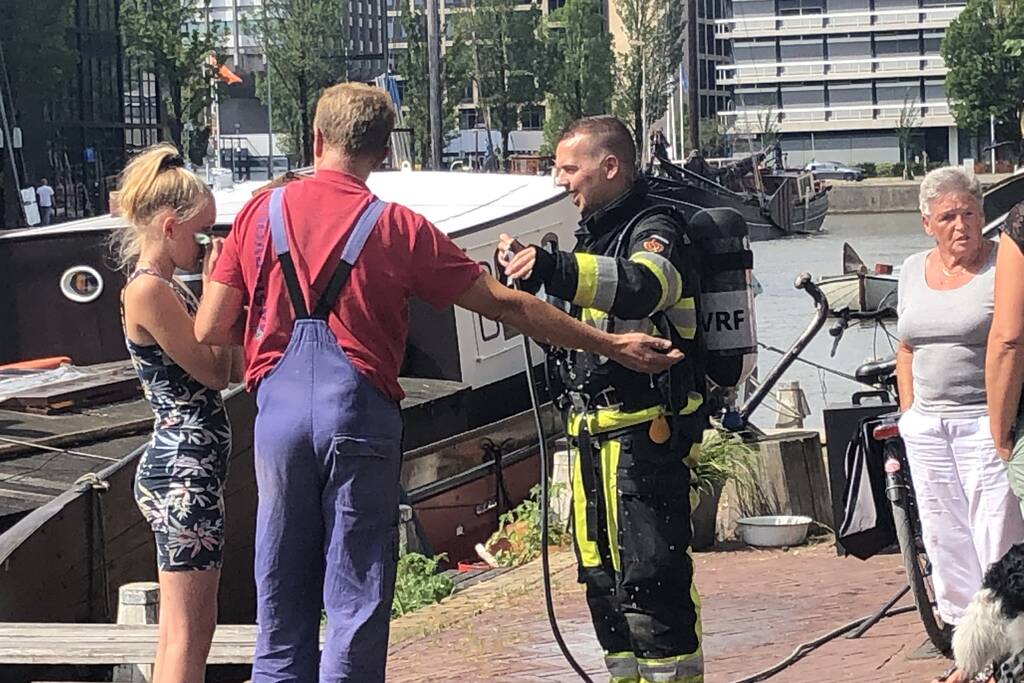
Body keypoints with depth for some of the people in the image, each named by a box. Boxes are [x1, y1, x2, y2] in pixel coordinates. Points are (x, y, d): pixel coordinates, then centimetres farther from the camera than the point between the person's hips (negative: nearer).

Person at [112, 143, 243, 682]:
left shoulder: (168, 288, 14)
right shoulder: (147, 291, -15)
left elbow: (229, 368, 14)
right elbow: (213, 372, -15)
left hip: (185, 470, 10)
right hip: (182, 473, -10)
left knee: (186, 628, 14)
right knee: (187, 630, -7)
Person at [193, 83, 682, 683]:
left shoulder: (262, 212, 5)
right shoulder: (399, 228, -1)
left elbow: (209, 330, 5)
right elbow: (503, 305, 0)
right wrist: (610, 345, 5)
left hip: (280, 409, 3)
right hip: (359, 412, -2)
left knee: (283, 593, 11)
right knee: (356, 599, 4)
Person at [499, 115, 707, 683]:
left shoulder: (654, 233, -10)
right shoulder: (597, 234, 20)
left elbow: (642, 285, -37)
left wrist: (557, 268, -50)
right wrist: (528, 269, 17)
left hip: (644, 432, -10)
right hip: (594, 433, 10)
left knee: (648, 574, -12)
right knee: (601, 574, 13)